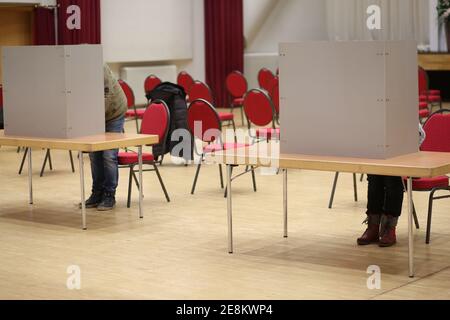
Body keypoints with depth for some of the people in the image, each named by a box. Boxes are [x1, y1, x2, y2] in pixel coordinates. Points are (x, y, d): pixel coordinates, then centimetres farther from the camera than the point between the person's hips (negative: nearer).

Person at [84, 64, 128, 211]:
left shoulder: (100, 68, -29)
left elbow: (107, 96, -30)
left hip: (113, 112, -5)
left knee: (109, 155, -8)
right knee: (94, 155, 5)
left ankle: (109, 196, 0)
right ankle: (97, 193, 15)